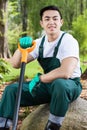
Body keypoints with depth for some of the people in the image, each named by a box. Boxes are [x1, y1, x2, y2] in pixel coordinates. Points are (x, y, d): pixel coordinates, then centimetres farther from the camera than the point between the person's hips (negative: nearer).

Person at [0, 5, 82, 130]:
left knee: (59, 83, -41)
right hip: (48, 85, 6)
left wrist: (39, 78, -21)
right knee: (11, 89, -8)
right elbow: (16, 64, 0)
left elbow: (65, 72, -34)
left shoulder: (68, 41, -18)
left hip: (69, 86, -6)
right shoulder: (40, 42, 2)